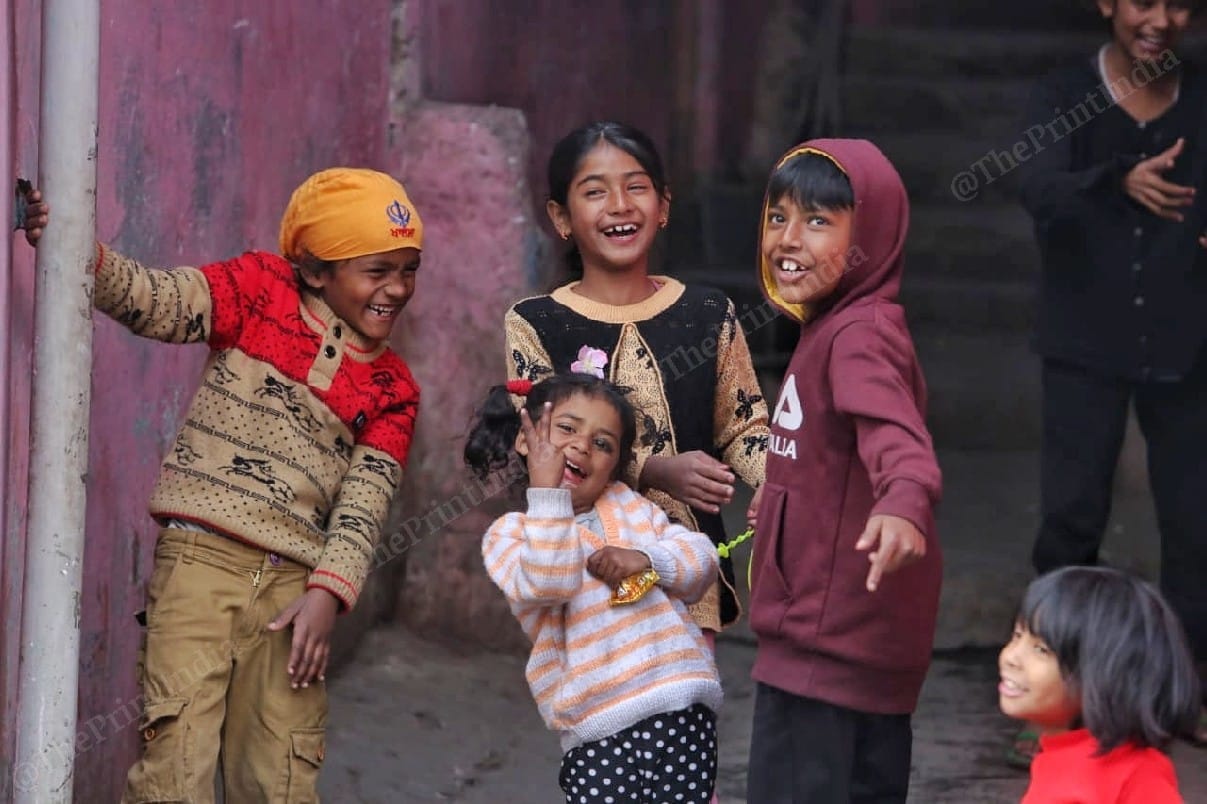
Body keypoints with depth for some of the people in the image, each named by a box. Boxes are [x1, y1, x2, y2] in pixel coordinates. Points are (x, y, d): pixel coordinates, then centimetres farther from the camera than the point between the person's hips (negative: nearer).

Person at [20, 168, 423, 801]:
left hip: (292, 583, 4)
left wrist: (328, 592, -12)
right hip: (201, 557, -4)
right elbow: (154, 302, -9)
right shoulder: (264, 291, 4)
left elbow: (364, 505, 4)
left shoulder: (391, 390, 12)